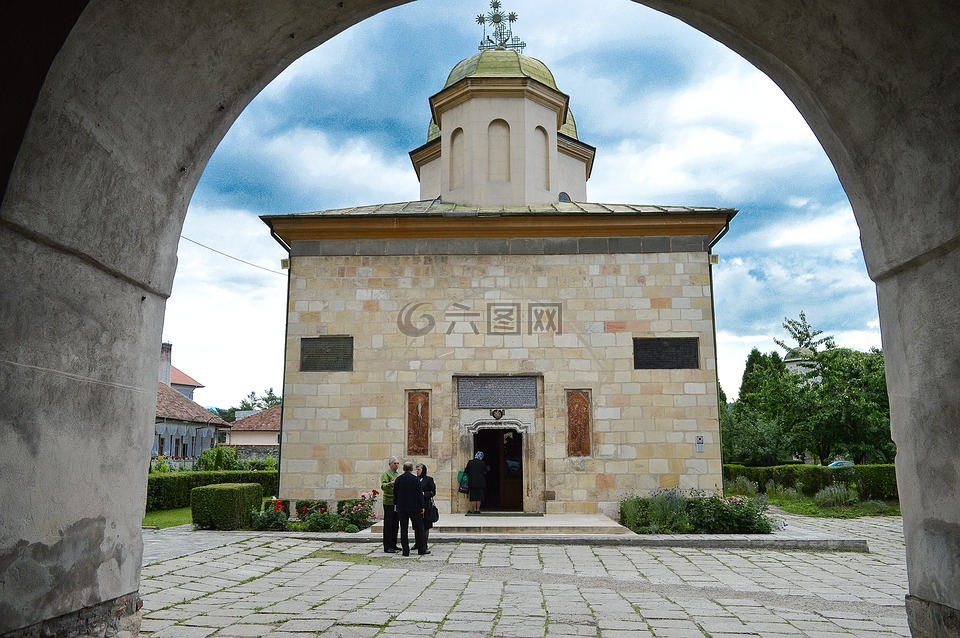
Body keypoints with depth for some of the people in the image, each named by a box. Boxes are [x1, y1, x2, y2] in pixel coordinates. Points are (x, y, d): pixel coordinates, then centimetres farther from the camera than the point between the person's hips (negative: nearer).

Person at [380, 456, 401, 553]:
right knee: (388, 525, -5)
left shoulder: (398, 474, 18)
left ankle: (393, 545, 19)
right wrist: (390, 483, -40)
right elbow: (383, 486, -23)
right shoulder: (385, 474, -8)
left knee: (395, 525, 11)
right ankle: (387, 547, -2)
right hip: (389, 502, -8)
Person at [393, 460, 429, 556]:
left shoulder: (398, 479, 1)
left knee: (404, 530, 6)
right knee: (418, 529, 7)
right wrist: (422, 507, 0)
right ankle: (421, 549, 9)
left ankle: (405, 551, 5)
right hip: (414, 508, -3)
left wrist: (397, 505, 17)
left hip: (402, 508, 3)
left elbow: (395, 494, 7)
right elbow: (420, 494, -8)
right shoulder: (415, 479, -9)